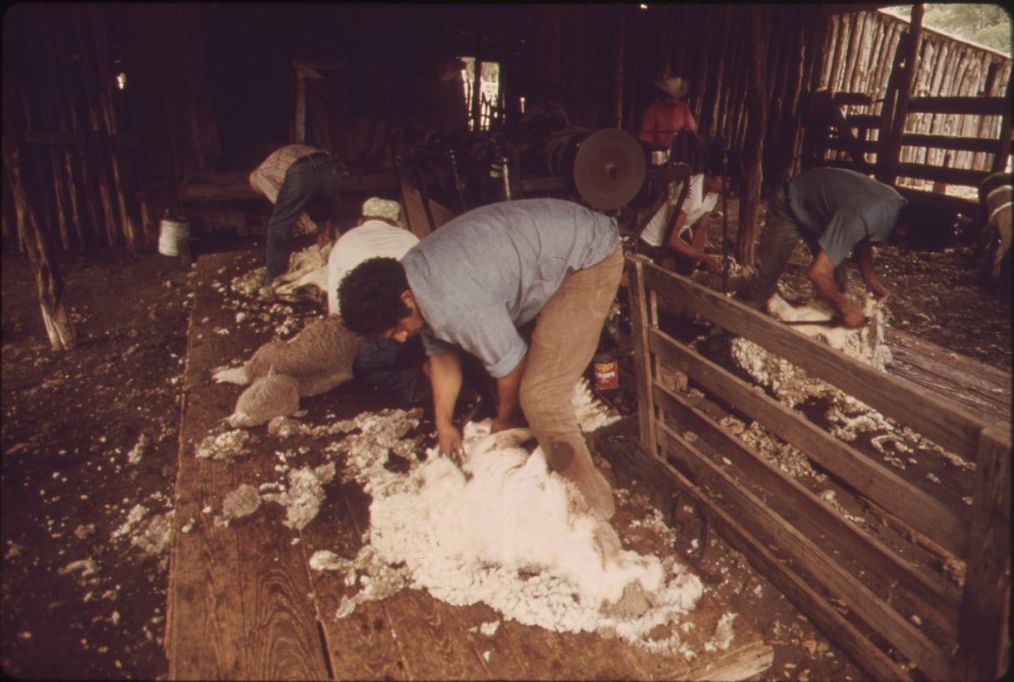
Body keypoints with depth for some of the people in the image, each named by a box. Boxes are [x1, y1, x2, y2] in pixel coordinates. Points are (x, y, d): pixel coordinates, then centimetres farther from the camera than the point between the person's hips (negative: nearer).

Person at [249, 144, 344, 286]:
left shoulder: (260, 173, 24)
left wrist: (310, 226, 10)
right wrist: (328, 226, 32)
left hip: (300, 173, -6)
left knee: (279, 227, 12)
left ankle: (275, 277, 17)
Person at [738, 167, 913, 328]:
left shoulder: (897, 205, -16)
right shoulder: (865, 216, -42)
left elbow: (863, 243, 5)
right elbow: (818, 272, -41)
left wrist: (872, 280, -10)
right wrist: (846, 308, -28)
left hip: (821, 207, 8)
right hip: (790, 207, -8)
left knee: (835, 278, 2)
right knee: (767, 276, -8)